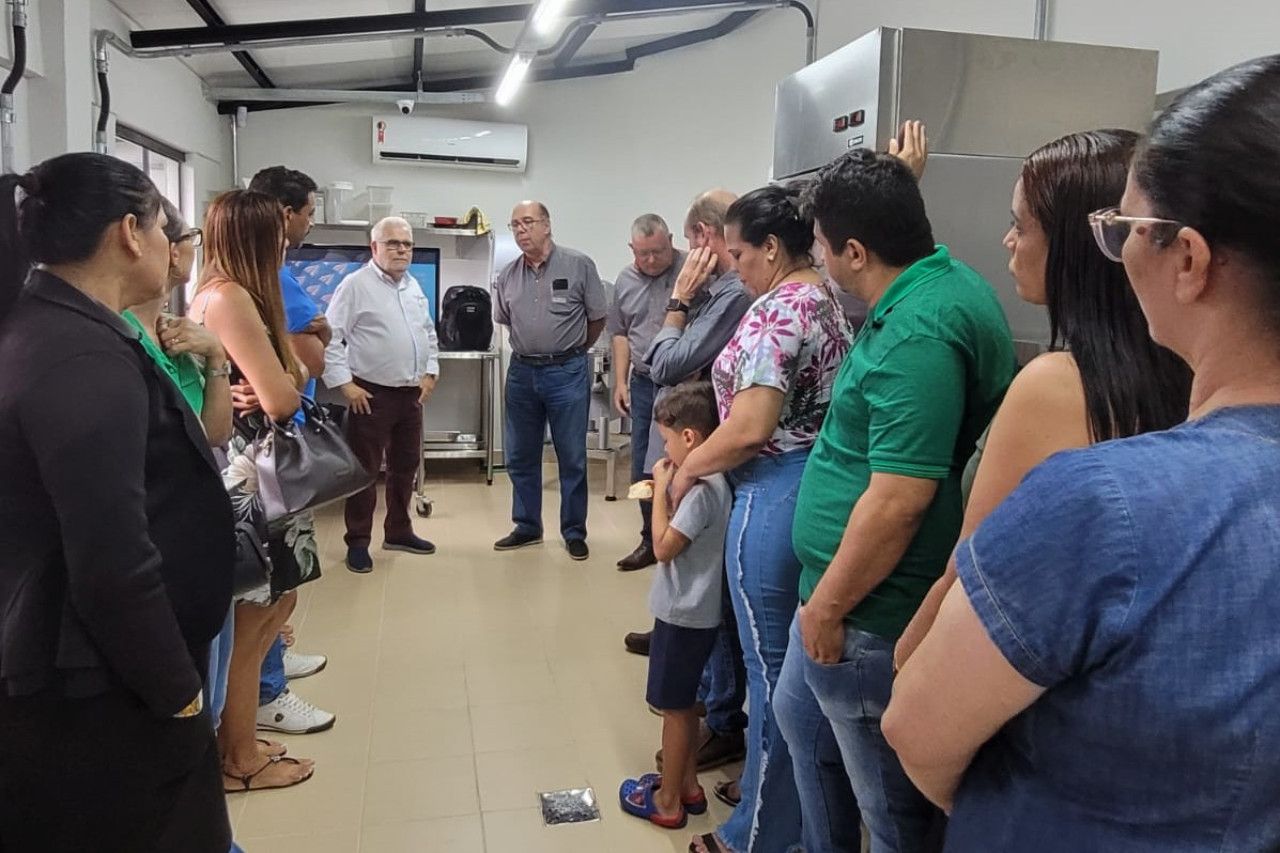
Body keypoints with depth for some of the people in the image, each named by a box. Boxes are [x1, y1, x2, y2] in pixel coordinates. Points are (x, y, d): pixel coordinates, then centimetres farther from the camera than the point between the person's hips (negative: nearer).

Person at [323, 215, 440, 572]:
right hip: (372, 395, -7)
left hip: (411, 394, 7)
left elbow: (429, 333, 22)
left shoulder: (414, 287, 12)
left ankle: (398, 532, 29)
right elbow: (331, 338, -13)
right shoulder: (355, 285, -9)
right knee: (365, 470, 1)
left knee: (405, 466, 15)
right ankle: (358, 542, 11)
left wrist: (430, 372, 12)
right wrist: (345, 384, -16)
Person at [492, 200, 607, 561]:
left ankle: (574, 532, 16)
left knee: (572, 458, 3)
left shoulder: (579, 265, -7)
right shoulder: (508, 275, 5)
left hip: (567, 372, -4)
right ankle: (527, 527, 26)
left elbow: (597, 317, 1)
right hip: (522, 372, 4)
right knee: (520, 456, 11)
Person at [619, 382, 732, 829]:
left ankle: (668, 801, 20)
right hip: (693, 611, 9)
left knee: (674, 707, 5)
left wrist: (661, 490, -15)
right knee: (683, 704, 21)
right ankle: (687, 785, 35)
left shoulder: (702, 489, -25)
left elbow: (664, 547, -22)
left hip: (683, 614, -9)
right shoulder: (712, 480, 5)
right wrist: (668, 491, 1)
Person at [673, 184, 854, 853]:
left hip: (774, 494, -10)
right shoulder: (827, 302, 14)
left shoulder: (777, 309, -15)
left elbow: (749, 429, -22)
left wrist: (687, 468, -6)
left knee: (771, 667, 3)